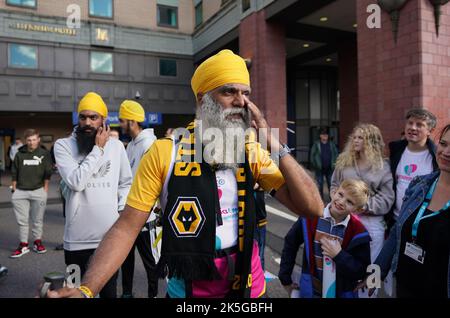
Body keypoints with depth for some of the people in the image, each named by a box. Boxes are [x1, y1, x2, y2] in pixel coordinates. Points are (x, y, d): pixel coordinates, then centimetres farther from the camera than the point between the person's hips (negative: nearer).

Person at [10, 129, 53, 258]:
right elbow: (14, 173, 9)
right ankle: (23, 245, 15)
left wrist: (45, 188, 0)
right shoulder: (19, 154, 5)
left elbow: (48, 172, 2)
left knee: (38, 219, 7)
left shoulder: (44, 153, 1)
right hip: (20, 192, 2)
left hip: (38, 191, -1)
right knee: (22, 220, 5)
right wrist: (14, 189, 5)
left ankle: (37, 242, 20)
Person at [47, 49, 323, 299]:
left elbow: (312, 208, -10)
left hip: (248, 283, 3)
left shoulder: (252, 153, -4)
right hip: (188, 286, -2)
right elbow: (127, 228, -11)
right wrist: (85, 290, -23)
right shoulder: (165, 152, -13)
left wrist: (273, 144, -17)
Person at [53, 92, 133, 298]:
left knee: (109, 291, 18)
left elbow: (126, 183, 12)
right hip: (77, 238, -1)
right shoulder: (63, 145, -5)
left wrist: (122, 212, 2)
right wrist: (98, 149, -13)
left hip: (110, 235, 2)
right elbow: (76, 181, -20)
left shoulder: (116, 146, 2)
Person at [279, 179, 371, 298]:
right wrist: (285, 279, -1)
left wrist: (339, 255, -25)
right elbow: (290, 244, -5)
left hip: (342, 293, 0)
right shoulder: (311, 217, -14)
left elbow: (362, 272, -12)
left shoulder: (358, 233, -15)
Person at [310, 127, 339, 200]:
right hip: (319, 169, -2)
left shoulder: (331, 144, 5)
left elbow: (336, 153, 9)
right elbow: (312, 155, -2)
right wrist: (314, 165, -5)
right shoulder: (316, 144, -2)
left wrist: (334, 163, 0)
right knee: (320, 185, 5)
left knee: (331, 184, 8)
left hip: (329, 168, 2)